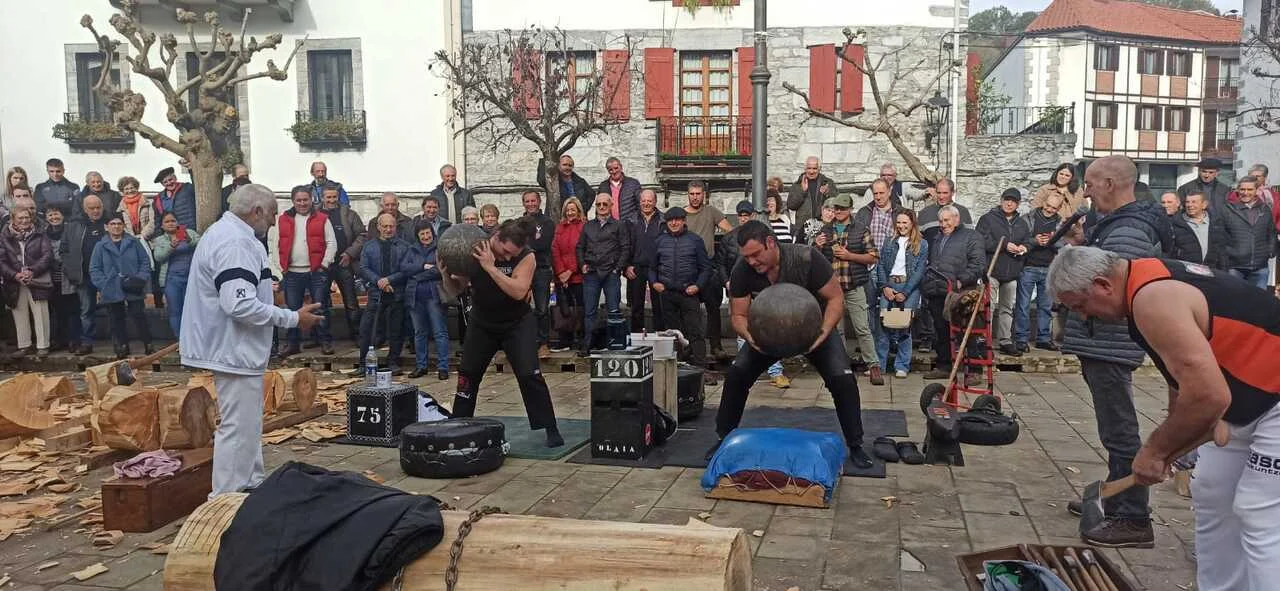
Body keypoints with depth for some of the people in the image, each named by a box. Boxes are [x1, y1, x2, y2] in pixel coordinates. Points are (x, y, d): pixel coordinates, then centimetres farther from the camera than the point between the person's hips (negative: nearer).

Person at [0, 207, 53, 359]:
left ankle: (43, 346, 3)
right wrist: (15, 275, -14)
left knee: (41, 315, -3)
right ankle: (24, 345, 20)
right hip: (15, 285, 2)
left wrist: (33, 271, -16)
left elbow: (47, 255, -4)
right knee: (20, 316, 9)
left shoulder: (40, 236, 5)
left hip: (37, 282, -2)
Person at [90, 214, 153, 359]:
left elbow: (145, 262, 6)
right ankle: (122, 347, 17)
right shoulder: (100, 247, 7)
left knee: (138, 316, -2)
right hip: (112, 291, 1)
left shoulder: (134, 243, 6)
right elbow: (94, 269, 5)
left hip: (133, 290, -1)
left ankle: (148, 345, 5)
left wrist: (141, 278, -7)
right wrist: (103, 285, -6)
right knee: (116, 320, 7)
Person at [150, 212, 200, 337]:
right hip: (172, 279, 1)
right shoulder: (159, 240, 11)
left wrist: (189, 240, -26)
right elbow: (158, 257, -6)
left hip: (191, 276, -1)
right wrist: (171, 246, -22)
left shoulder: (189, 233, 10)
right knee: (175, 311, 1)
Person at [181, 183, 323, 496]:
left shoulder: (224, 233, 14)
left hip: (235, 349, 12)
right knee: (238, 427, -5)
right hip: (235, 350, -12)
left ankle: (253, 485, 34)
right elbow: (240, 305, -30)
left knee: (248, 422, 21)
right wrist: (293, 318, -23)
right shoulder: (236, 243, -21)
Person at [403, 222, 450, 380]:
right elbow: (403, 267, 1)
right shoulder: (412, 250, 15)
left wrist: (417, 275, -11)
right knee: (419, 333, 11)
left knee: (440, 332, -5)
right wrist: (424, 266, -9)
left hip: (434, 295, -4)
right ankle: (420, 366, 19)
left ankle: (443, 367, -2)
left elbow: (441, 269, -11)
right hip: (415, 296, 5)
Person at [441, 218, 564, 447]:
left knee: (530, 374, -13)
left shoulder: (526, 256, -20)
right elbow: (456, 290, -6)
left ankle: (550, 429, -4)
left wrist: (490, 267, -37)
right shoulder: (473, 251, -14)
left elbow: (519, 292, -34)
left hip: (517, 323, -3)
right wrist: (446, 274, -26)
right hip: (483, 322, 3)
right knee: (467, 373, 9)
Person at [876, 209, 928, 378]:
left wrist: (905, 292, -10)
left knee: (905, 327, -2)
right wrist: (885, 287, -5)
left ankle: (901, 366, 6)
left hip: (909, 287, -2)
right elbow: (881, 266, 11)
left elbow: (919, 270, -2)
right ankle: (879, 365, 1)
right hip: (888, 286, 2)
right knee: (882, 325, -4)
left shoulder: (921, 244, 5)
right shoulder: (889, 242, 15)